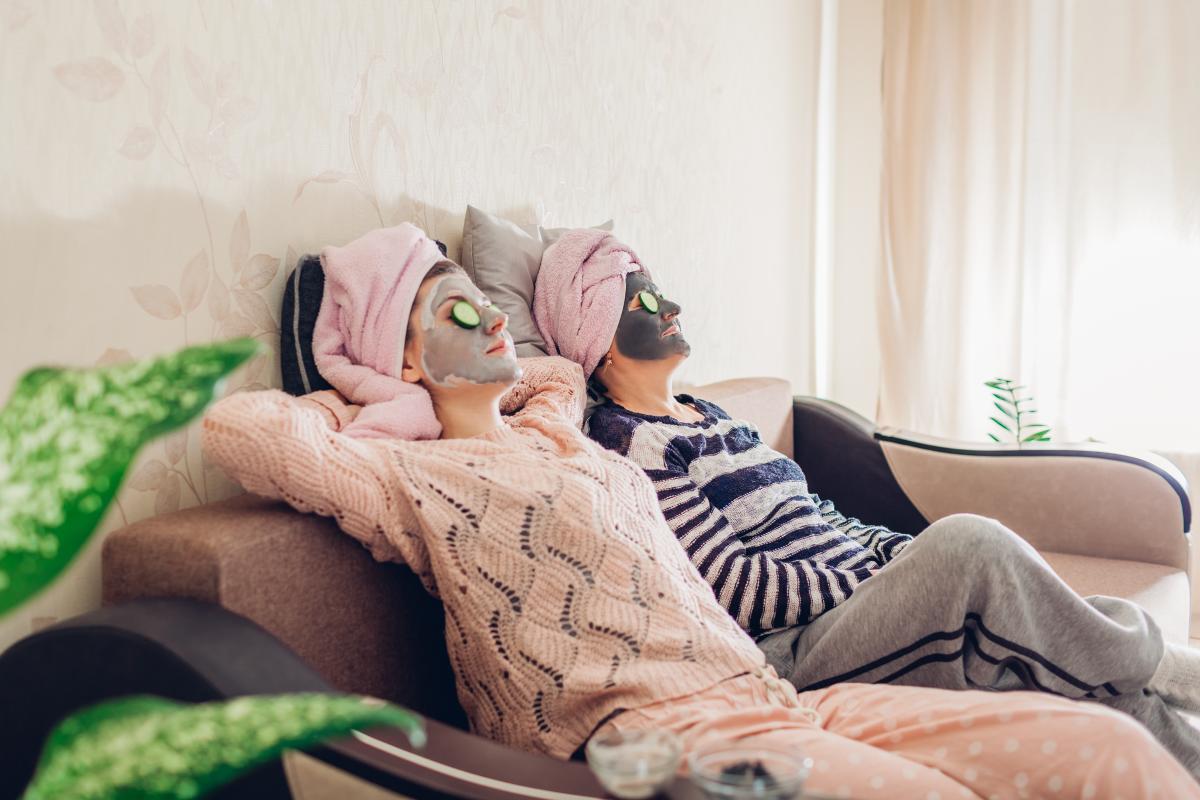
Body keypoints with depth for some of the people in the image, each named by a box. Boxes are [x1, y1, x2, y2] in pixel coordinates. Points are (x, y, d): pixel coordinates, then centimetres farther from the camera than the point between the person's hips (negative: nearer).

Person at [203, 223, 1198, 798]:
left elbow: (564, 368, 48)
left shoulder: (555, 434, 24)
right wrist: (350, 404, 5)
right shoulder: (420, 477, 0)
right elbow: (238, 425, -12)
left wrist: (525, 390, 27)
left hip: (775, 698, 9)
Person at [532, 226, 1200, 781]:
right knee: (969, 542, -26)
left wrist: (907, 550, 5)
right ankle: (1142, 665, -3)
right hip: (797, 655, -8)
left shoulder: (706, 414, 21)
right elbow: (739, 589, -15)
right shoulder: (624, 442, -8)